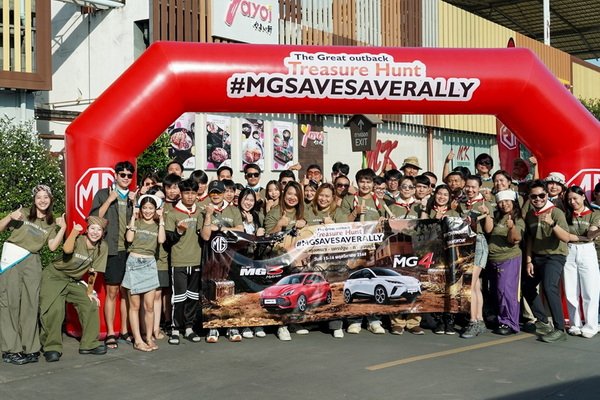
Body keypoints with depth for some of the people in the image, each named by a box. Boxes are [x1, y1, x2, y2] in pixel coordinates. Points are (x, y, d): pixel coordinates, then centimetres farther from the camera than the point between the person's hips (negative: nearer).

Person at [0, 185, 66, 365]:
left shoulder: (51, 224, 14)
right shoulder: (23, 213, 5)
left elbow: (52, 246, 4)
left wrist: (63, 228, -3)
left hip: (32, 262, 3)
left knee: (31, 304, 0)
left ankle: (29, 348, 6)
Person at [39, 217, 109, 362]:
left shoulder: (102, 247, -8)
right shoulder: (78, 240, -20)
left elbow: (93, 272, 0)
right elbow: (67, 250, -44)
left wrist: (89, 292, 3)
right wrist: (74, 230, -36)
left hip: (74, 281, 5)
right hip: (54, 276, -5)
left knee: (91, 305, -3)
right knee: (54, 309, -21)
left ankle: (89, 344, 11)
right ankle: (52, 347, -9)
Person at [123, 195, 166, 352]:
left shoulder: (157, 225, 12)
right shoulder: (136, 222, 7)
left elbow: (161, 240, -7)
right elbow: (129, 238, -9)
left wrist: (161, 219, -4)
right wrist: (133, 217, -6)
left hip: (150, 264, 2)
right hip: (134, 263, -2)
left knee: (149, 306, 2)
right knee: (135, 305, 0)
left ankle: (149, 338, 12)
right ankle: (138, 340, 2)